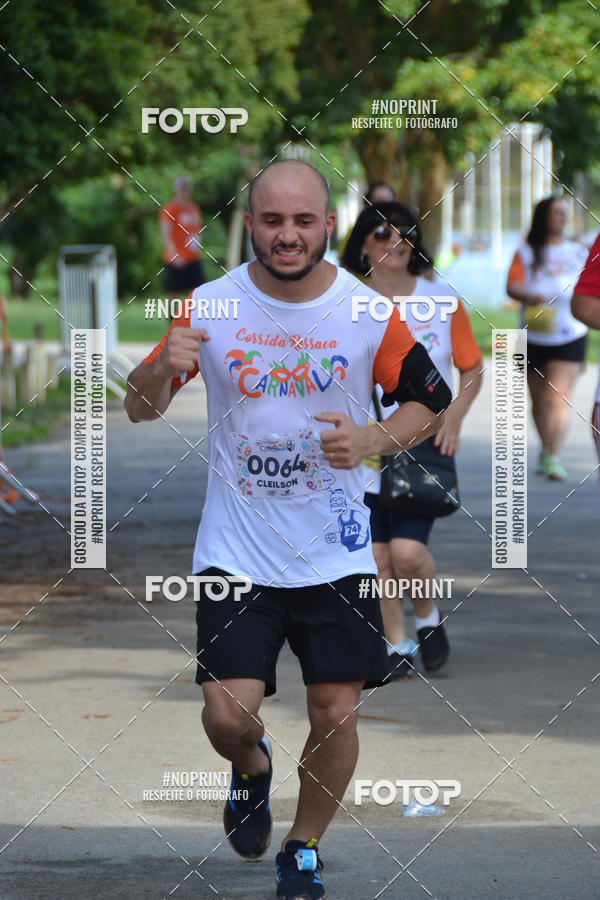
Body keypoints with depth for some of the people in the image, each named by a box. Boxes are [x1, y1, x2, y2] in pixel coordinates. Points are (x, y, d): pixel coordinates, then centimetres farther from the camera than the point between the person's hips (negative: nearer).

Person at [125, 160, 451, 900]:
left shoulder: (368, 313, -7)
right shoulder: (211, 306, -7)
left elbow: (430, 402, 6)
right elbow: (138, 409, -1)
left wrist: (371, 443, -14)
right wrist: (163, 369, -24)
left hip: (335, 554, 1)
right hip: (236, 553, -1)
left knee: (335, 714, 1)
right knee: (228, 714, -9)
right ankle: (251, 769, 28)